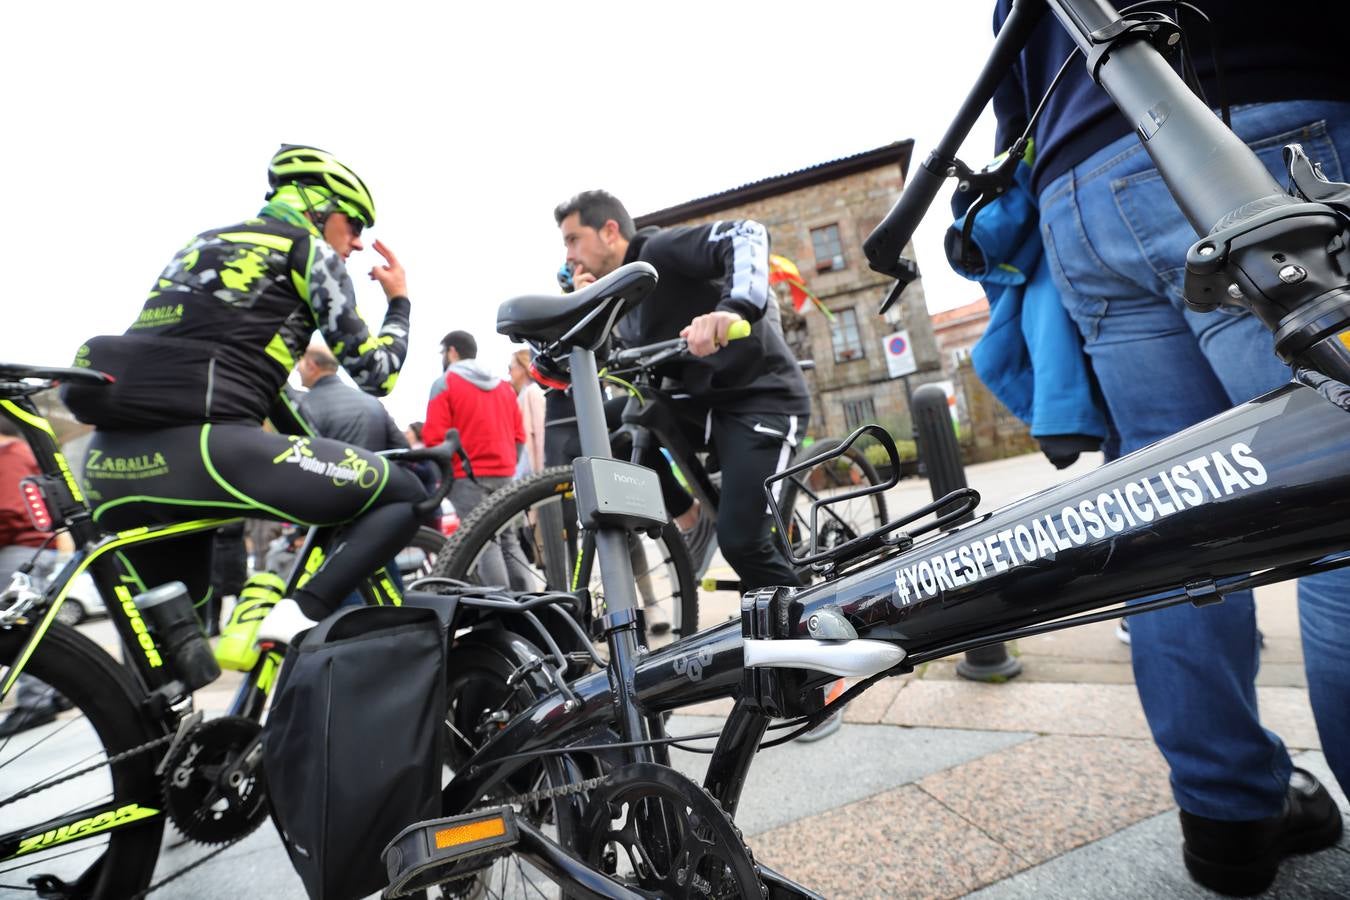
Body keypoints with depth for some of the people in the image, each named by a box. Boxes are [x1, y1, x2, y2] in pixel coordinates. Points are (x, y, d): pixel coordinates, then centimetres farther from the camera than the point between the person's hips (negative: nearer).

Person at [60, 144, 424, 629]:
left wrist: (315, 453, 36)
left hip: (112, 462, 8)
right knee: (402, 496, 0)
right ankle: (299, 616, -15)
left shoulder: (204, 244, 29)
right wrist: (399, 300, 23)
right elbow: (373, 373, 6)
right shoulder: (310, 252, 7)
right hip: (198, 448, -8)